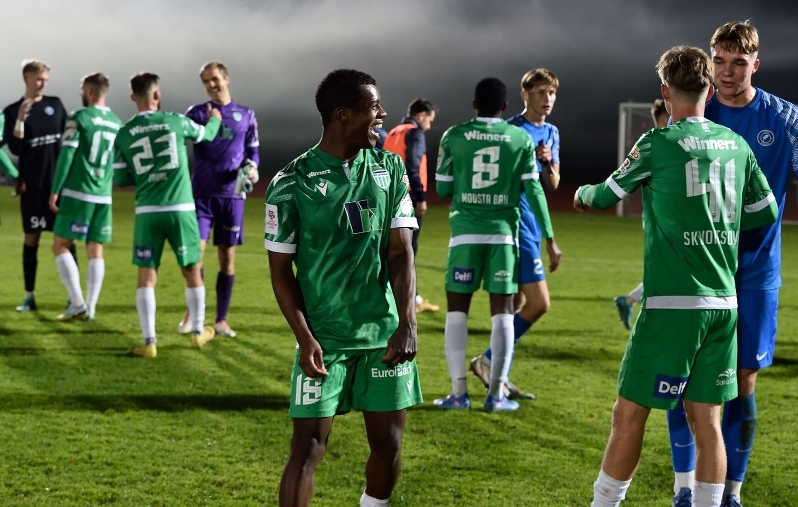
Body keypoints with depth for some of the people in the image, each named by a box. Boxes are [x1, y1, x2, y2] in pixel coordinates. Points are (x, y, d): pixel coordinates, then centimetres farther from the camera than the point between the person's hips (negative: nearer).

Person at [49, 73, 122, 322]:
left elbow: (66, 155, -11)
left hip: (78, 193, -5)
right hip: (104, 197, 5)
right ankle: (90, 307, 5)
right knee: (95, 251, 8)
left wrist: (55, 190, -7)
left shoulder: (80, 118, -9)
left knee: (60, 246, 2)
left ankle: (78, 303, -7)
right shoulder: (117, 123, 9)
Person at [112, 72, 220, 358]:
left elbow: (120, 179, 5)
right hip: (181, 209, -1)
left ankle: (149, 342, -1)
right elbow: (207, 134, 19)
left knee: (146, 277, 4)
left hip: (147, 212, 1)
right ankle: (198, 332, 27)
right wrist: (215, 119, 41)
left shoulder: (124, 134, 1)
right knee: (192, 271, 15)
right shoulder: (176, 122, -1)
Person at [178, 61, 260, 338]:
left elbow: (253, 152, 12)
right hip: (202, 194, -1)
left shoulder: (246, 115, 8)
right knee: (196, 251, -9)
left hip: (231, 195, 2)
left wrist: (251, 167, -8)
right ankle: (191, 313, 6)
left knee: (227, 257, 4)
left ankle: (221, 320, 12)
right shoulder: (197, 112, 5)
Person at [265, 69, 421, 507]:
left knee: (388, 443, 8)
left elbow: (401, 252, -1)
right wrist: (304, 337, -13)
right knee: (308, 447, -5)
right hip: (324, 338, -4)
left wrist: (407, 323, -12)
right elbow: (280, 268, -3)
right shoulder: (292, 183, -8)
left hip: (385, 334, 4)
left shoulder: (390, 169, 3)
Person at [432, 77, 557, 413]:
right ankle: (496, 394, 4)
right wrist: (549, 237, 1)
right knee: (502, 311, 5)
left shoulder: (454, 137, 0)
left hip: (465, 233, 0)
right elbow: (533, 190, -2)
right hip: (503, 233, 1)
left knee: (457, 309, 6)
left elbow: (443, 188, 5)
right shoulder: (521, 139, 1)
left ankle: (459, 392, 3)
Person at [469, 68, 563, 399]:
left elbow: (552, 185, 11)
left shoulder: (551, 133, 14)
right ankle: (489, 360, -2)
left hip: (532, 226, 9)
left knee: (516, 304, 11)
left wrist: (547, 163, -6)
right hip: (516, 222, -9)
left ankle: (497, 375, 17)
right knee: (539, 302, -12)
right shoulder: (512, 131, -11)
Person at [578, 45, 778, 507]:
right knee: (707, 420, 9)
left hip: (673, 302, -5)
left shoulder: (659, 144, -7)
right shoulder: (736, 145, 7)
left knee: (629, 415, 2)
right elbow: (767, 211, 17)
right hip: (724, 302, 5)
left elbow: (608, 196, 7)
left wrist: (584, 193, 29)